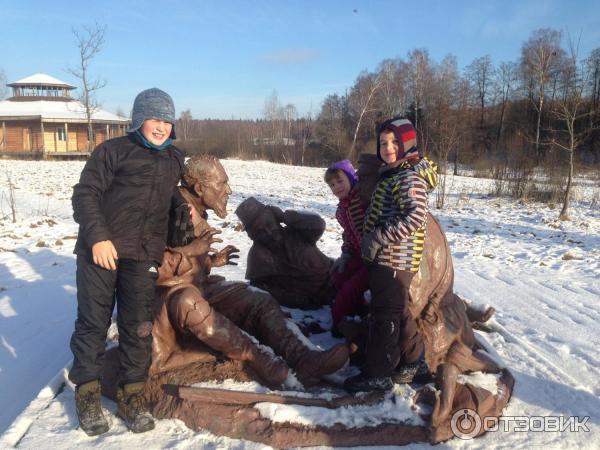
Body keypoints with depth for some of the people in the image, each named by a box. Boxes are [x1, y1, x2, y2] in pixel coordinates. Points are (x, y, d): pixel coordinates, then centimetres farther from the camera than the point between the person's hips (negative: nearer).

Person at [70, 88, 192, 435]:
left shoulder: (176, 160, 16)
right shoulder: (113, 150, 1)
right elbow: (85, 193, -4)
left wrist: (185, 207, 7)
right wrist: (98, 237, -16)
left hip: (144, 255, 4)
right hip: (100, 248, -3)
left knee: (139, 327, 4)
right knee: (93, 322, 4)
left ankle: (131, 396, 18)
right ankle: (87, 394, 20)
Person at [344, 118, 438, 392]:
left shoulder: (409, 177, -15)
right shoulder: (392, 174, 16)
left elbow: (415, 217, -26)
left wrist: (379, 237, -24)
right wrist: (372, 239, 17)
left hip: (395, 259, -10)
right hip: (387, 258, 10)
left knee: (385, 313, -2)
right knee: (399, 310, 19)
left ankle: (377, 374, 9)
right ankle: (412, 360, 35)